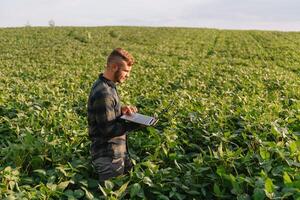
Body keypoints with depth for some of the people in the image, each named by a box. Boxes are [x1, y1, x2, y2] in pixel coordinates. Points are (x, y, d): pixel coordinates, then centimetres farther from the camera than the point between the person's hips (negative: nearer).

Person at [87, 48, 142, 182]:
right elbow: (108, 130, -23)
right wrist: (137, 124, -25)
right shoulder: (103, 93, -25)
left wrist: (122, 109, -2)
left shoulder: (107, 85, 6)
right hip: (109, 158, -10)